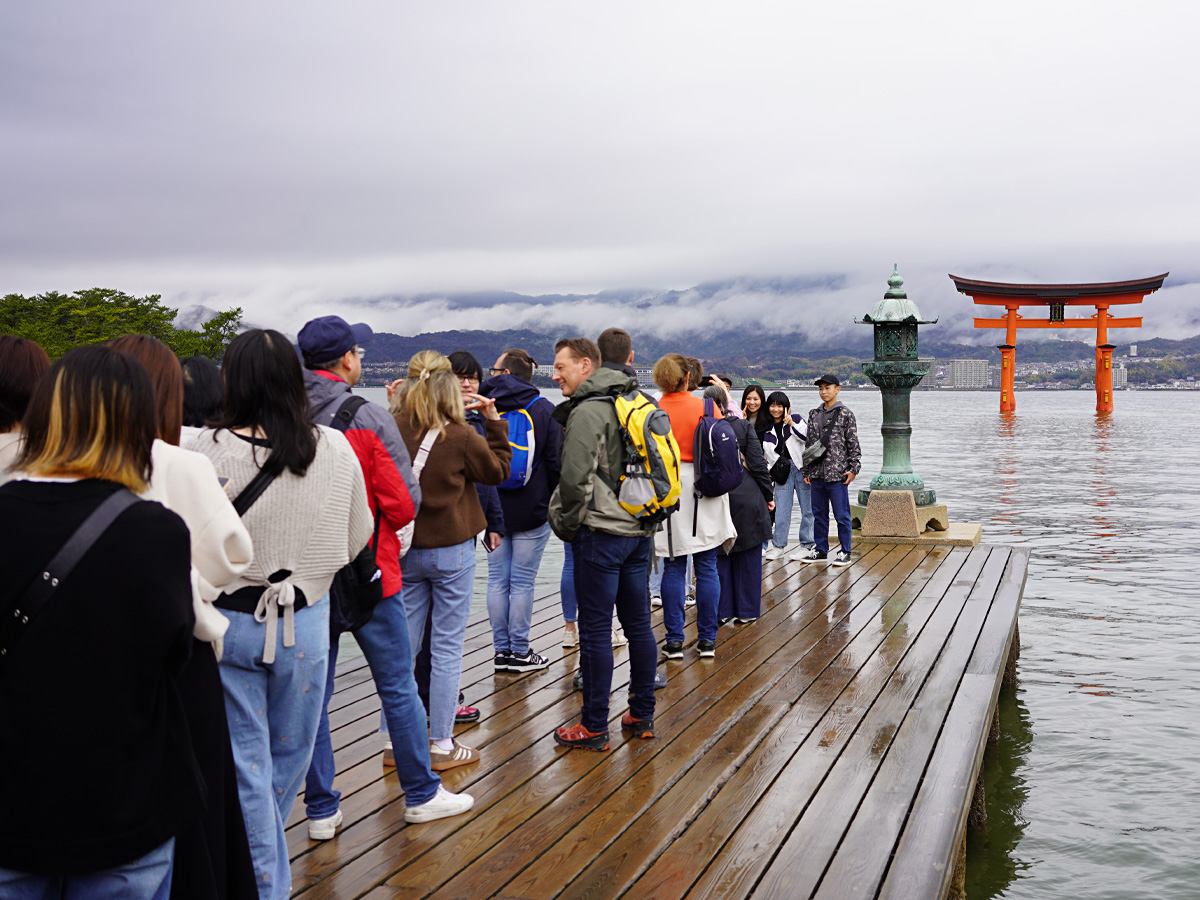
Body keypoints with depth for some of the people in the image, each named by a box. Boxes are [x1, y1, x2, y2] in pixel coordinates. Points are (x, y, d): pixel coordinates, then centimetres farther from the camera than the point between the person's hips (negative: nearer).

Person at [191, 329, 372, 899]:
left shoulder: (206, 452, -17)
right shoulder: (335, 450, -7)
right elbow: (355, 542, 4)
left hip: (226, 621, -2)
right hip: (306, 622, 3)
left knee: (244, 766, 10)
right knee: (289, 756, 21)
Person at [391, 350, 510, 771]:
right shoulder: (460, 437, -14)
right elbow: (498, 470, 1)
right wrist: (493, 421, 7)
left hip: (403, 551, 4)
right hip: (451, 550, -4)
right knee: (447, 646, 4)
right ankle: (442, 744, 11)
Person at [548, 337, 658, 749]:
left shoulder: (587, 411, -13)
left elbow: (575, 478, -20)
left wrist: (566, 524, -5)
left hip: (600, 533, -9)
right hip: (639, 529, 9)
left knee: (595, 629, -2)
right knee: (638, 623, 13)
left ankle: (594, 727, 3)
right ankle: (643, 714, 21)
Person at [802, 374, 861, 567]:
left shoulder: (845, 414, -1)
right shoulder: (814, 414, 13)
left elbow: (853, 444, -2)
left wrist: (853, 468, -9)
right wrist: (807, 471, 12)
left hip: (837, 474, -5)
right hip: (817, 474, 5)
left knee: (841, 515, -1)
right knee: (819, 514, 11)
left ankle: (845, 553, 8)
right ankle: (821, 551, 20)